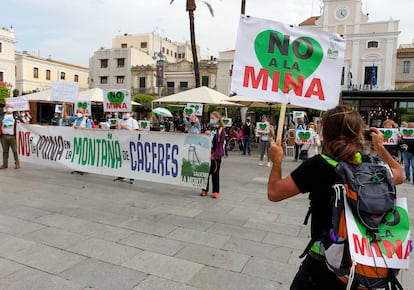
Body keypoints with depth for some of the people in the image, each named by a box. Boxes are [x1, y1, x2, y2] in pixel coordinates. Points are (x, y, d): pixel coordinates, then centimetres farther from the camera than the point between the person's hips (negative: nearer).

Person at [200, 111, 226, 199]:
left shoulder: (221, 129, -4)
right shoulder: (209, 128, 10)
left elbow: (221, 143, -9)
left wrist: (215, 154, -15)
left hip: (216, 155, -4)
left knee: (215, 173, 3)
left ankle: (216, 191, 14)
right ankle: (204, 190, 20)